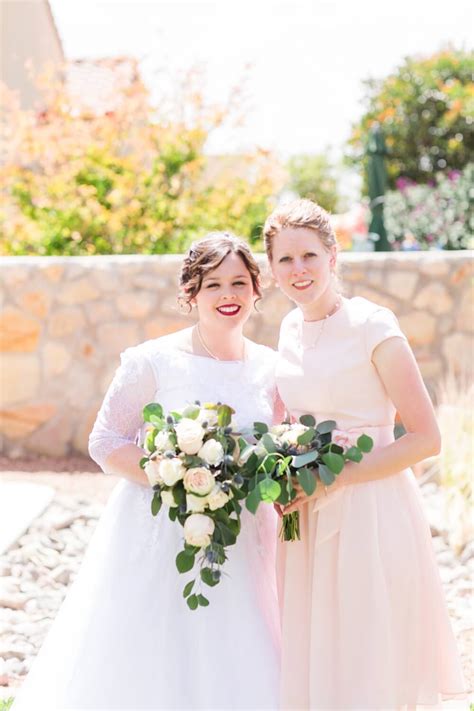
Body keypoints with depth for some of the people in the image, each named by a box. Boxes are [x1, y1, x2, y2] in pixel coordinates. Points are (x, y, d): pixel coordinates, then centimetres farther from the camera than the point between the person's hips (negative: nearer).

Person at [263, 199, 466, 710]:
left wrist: (336, 481, -19)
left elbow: (425, 439, -14)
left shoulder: (373, 327, -12)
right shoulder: (290, 329, 8)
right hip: (309, 518, 6)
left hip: (371, 515, -6)